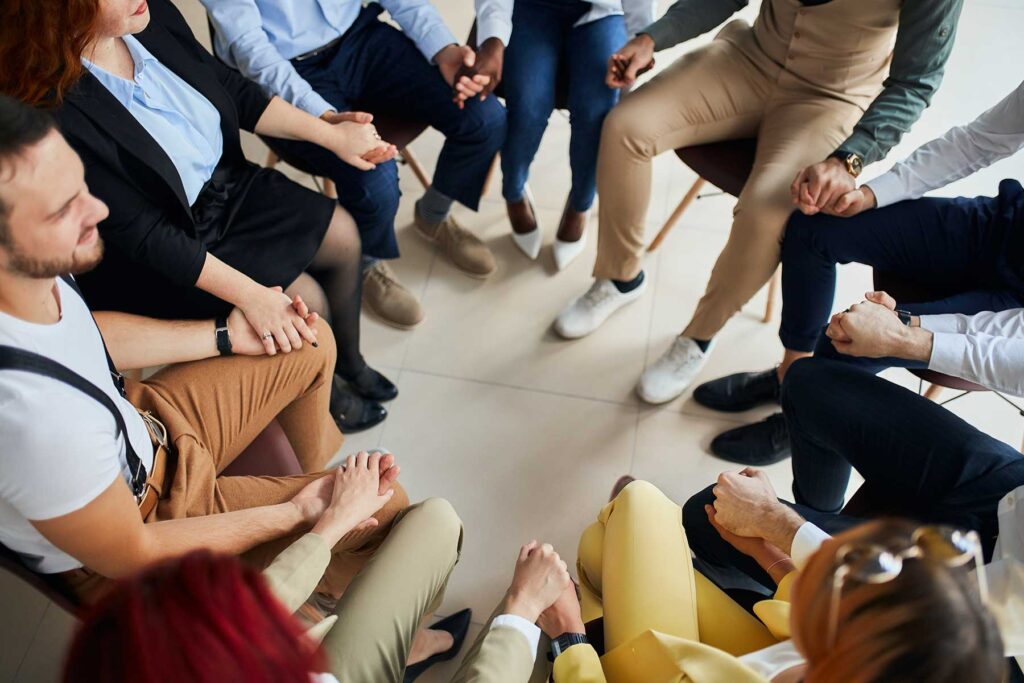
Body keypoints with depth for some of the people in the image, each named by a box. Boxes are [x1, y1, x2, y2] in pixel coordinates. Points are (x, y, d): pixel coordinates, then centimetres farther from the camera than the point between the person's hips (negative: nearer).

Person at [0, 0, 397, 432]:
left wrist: (331, 134, -4)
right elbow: (142, 234, -27)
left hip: (225, 185, 8)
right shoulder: (55, 109, -32)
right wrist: (248, 294, -32)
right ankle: (328, 397, 22)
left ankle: (349, 363, 30)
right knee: (305, 300, -11)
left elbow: (234, 91, 1)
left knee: (342, 236, 6)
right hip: (161, 257, -7)